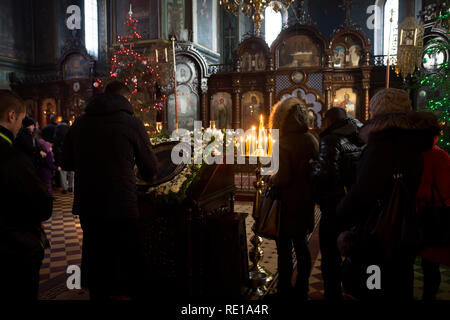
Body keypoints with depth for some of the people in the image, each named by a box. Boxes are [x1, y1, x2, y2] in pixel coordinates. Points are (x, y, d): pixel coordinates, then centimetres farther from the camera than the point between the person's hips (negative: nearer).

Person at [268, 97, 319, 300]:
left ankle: (285, 290, 17)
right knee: (302, 246, 18)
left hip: (287, 205, -7)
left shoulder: (284, 144, -21)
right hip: (305, 204, 7)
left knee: (284, 249, 5)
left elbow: (283, 179, -24)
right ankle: (302, 289, 31)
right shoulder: (312, 140, 1)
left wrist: (271, 180, -6)